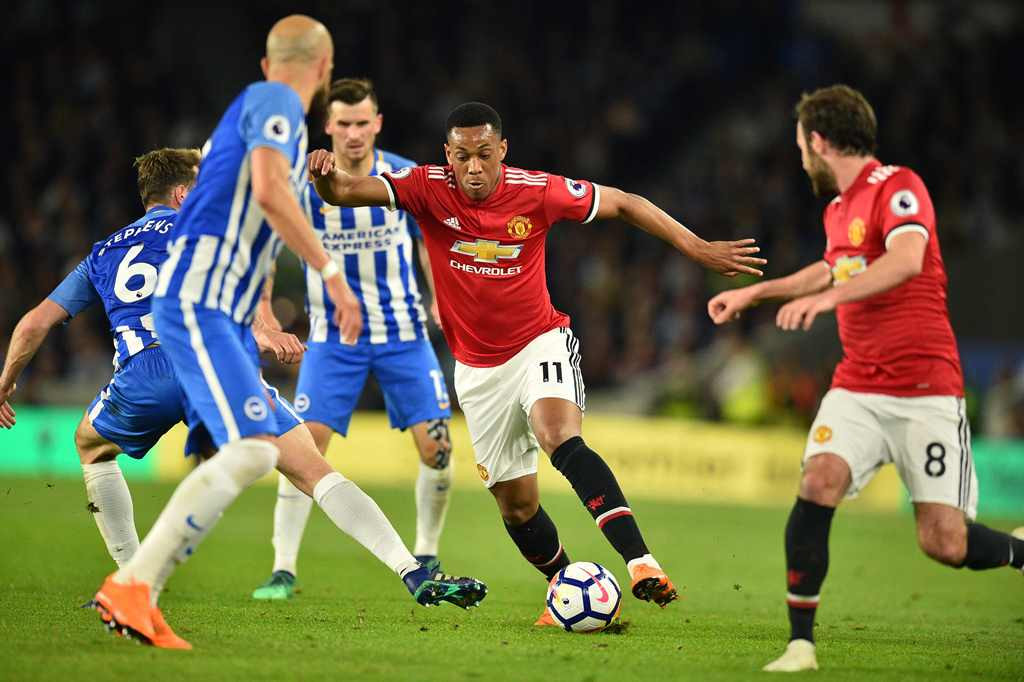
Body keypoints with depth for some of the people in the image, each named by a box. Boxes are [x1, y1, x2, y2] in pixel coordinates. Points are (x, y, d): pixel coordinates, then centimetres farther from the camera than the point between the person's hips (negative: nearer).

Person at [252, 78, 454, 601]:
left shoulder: (407, 177, -5)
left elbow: (430, 241, 10)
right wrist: (262, 309, -8)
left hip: (404, 332, 1)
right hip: (333, 336, -1)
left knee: (435, 445, -5)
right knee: (306, 442, -14)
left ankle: (426, 558, 16)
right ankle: (283, 571, -8)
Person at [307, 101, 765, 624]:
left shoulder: (538, 192, -14)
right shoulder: (428, 189, -12)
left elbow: (623, 204, 0)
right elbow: (343, 192, -21)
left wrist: (699, 248, -2)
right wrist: (327, 174, -46)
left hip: (540, 344, -3)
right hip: (478, 369, 3)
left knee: (561, 438, -32)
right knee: (516, 505, 6)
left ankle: (640, 565, -43)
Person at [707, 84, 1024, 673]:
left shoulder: (898, 187, -11)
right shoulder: (838, 208, 15)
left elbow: (907, 259, -31)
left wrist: (828, 297, -42)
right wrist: (755, 292, 37)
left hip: (926, 390, -6)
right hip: (858, 387, 6)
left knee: (944, 543, -10)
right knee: (818, 484, -20)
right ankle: (802, 642, -13)